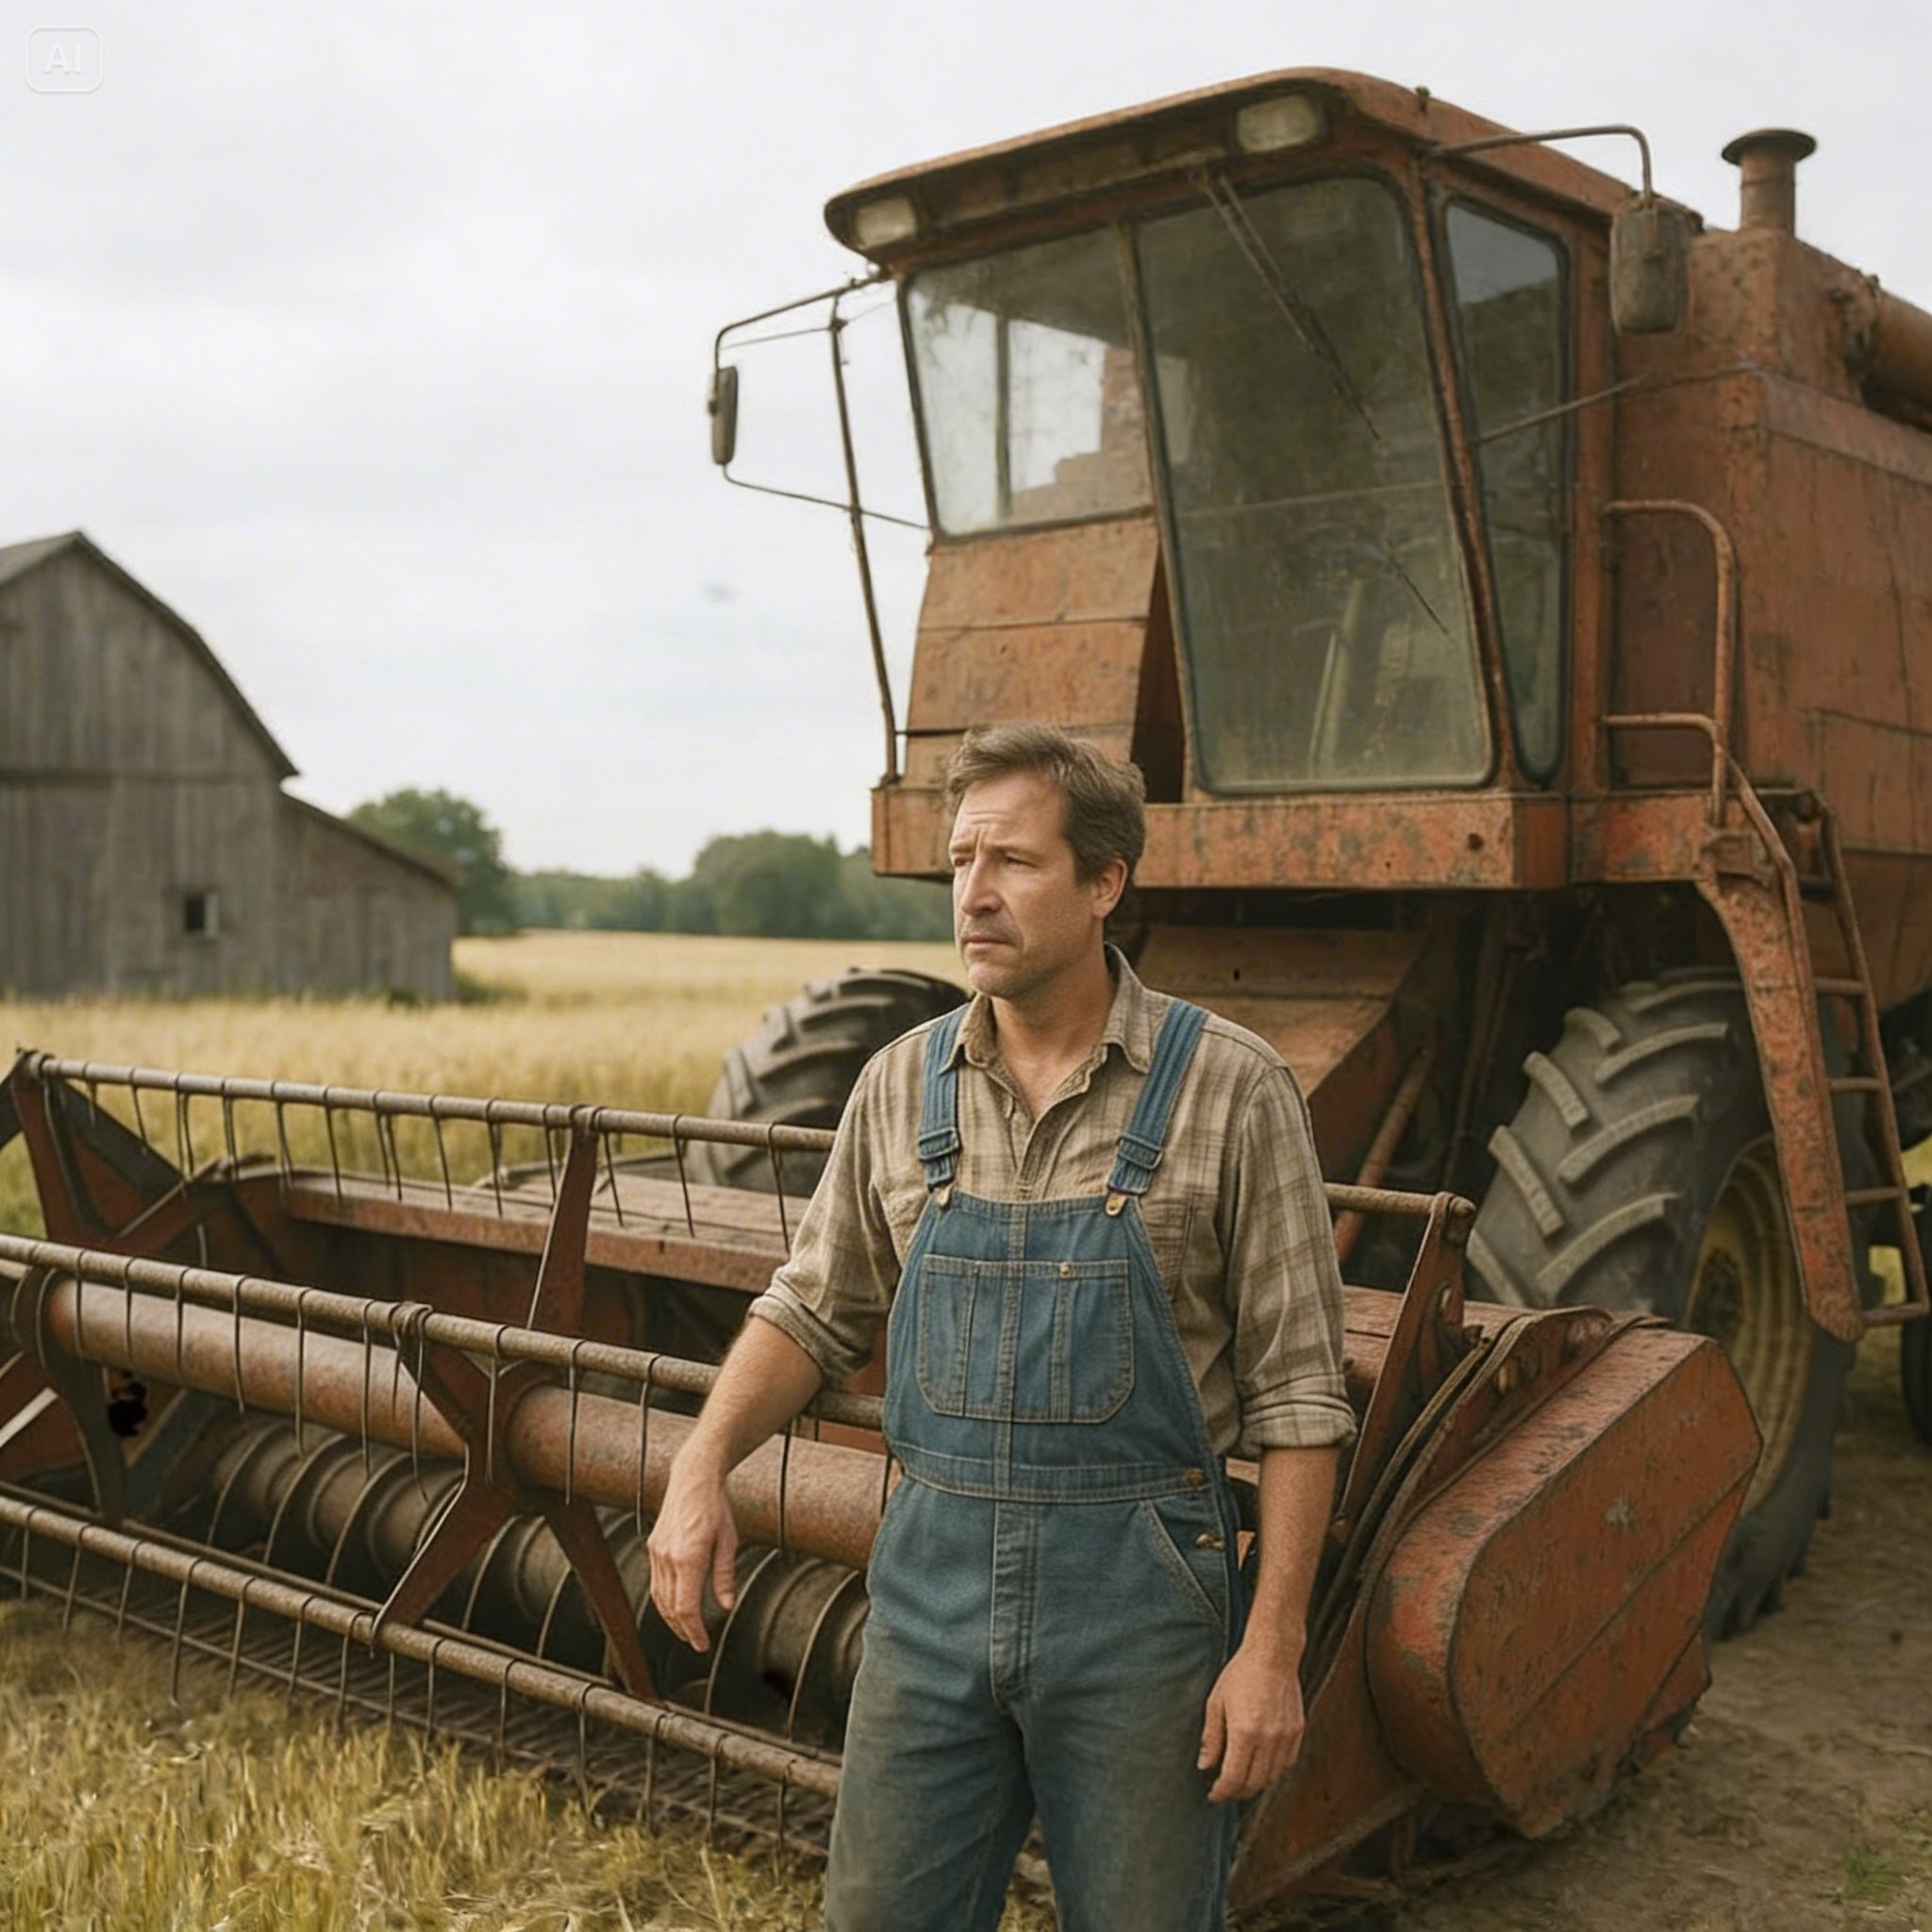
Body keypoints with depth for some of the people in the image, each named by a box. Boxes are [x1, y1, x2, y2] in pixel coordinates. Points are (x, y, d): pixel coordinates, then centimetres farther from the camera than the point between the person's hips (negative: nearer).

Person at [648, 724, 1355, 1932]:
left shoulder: (1231, 1090, -9)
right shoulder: (904, 1085, 3)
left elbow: (1298, 1392, -8)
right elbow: (816, 1312, 13)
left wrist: (1272, 1648, -10)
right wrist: (704, 1465, -3)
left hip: (1139, 1590, -3)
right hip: (934, 1571, 4)